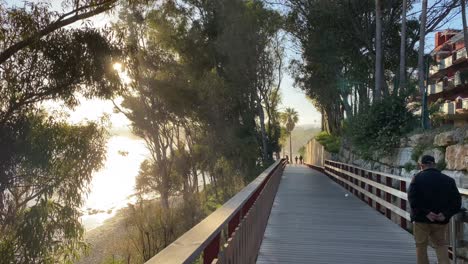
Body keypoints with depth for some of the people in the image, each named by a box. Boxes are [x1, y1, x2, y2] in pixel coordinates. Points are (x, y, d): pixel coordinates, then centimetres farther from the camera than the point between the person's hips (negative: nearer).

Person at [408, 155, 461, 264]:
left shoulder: (417, 178, -7)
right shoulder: (448, 180, 4)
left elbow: (412, 199, -19)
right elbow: (457, 201, 0)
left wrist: (426, 212, -17)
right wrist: (446, 214, -7)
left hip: (421, 219, -3)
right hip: (441, 221, 3)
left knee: (421, 246, 10)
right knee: (441, 244, 18)